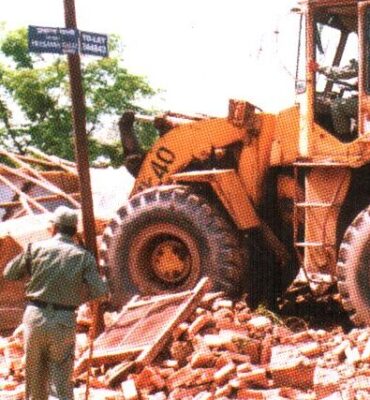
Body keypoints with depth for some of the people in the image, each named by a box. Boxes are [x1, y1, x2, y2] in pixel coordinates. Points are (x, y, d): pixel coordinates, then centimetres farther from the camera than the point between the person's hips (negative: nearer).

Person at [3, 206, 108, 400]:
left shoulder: (36, 248, 1)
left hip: (35, 317, 1)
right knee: (61, 380, 3)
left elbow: (9, 274, 10)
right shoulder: (83, 256, 0)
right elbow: (100, 292, -7)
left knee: (36, 376, 16)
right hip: (64, 322, -1)